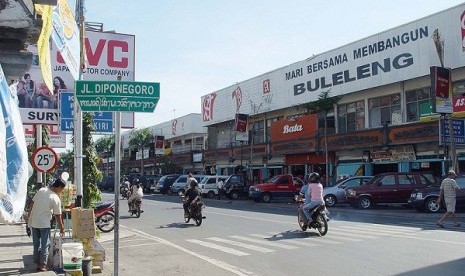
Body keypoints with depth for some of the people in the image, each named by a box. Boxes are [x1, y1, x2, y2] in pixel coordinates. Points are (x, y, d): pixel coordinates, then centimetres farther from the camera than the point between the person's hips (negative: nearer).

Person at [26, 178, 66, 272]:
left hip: (33, 222, 6)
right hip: (44, 224, -6)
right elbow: (58, 216, -8)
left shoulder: (41, 190, 1)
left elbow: (32, 204, 4)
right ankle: (42, 265, 3)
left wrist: (28, 217, 15)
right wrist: (61, 229, 3)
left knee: (36, 244, 15)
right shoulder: (56, 199, -13)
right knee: (45, 245, 4)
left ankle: (38, 262, 24)